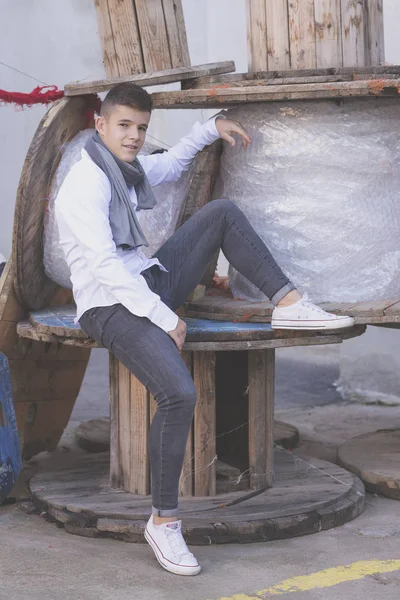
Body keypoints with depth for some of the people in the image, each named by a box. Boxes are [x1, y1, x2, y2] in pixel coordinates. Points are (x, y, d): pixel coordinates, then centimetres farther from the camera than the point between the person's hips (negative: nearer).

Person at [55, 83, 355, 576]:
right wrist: (165, 319, -22)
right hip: (111, 307, -9)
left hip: (149, 285, 9)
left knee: (222, 212, 6)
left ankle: (287, 304, -1)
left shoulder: (128, 166, 9)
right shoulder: (86, 183, -19)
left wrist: (211, 128, 21)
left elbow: (170, 166, 33)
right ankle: (163, 521, -16)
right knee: (179, 393, -30)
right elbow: (104, 266, -24)